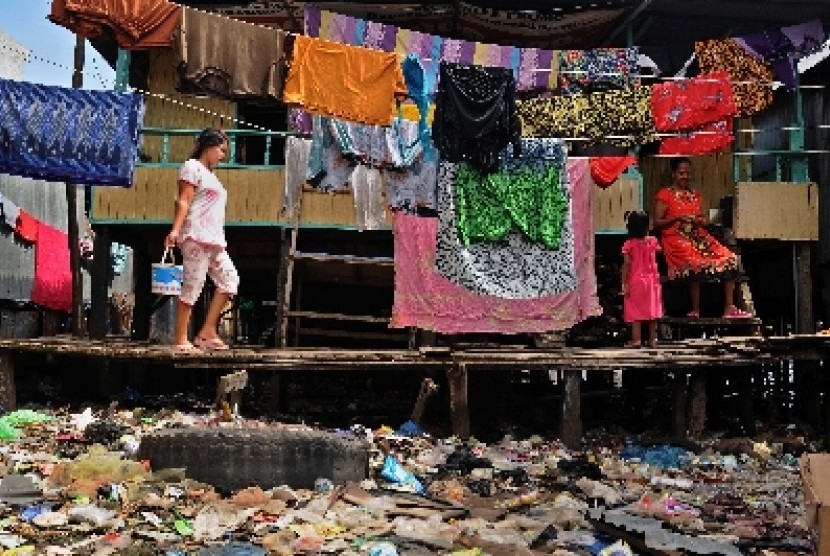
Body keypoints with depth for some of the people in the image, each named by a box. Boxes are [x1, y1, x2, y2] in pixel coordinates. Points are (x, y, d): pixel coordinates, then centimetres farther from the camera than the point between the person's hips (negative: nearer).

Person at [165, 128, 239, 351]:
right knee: (192, 285, -10)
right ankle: (180, 340, -7)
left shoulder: (209, 174, 26)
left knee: (229, 280, 3)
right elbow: (183, 201, -12)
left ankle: (207, 332, 5)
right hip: (196, 237, -10)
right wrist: (175, 230, -22)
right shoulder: (192, 167, -1)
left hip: (214, 240, 10)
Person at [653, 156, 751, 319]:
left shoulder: (695, 195, 22)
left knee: (729, 259, -13)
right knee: (697, 264, -35)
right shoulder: (665, 194, 2)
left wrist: (699, 221, 1)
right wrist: (678, 218, -15)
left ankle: (729, 308, -13)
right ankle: (695, 311, -23)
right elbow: (657, 222, -3)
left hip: (698, 237, 7)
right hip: (676, 239, -6)